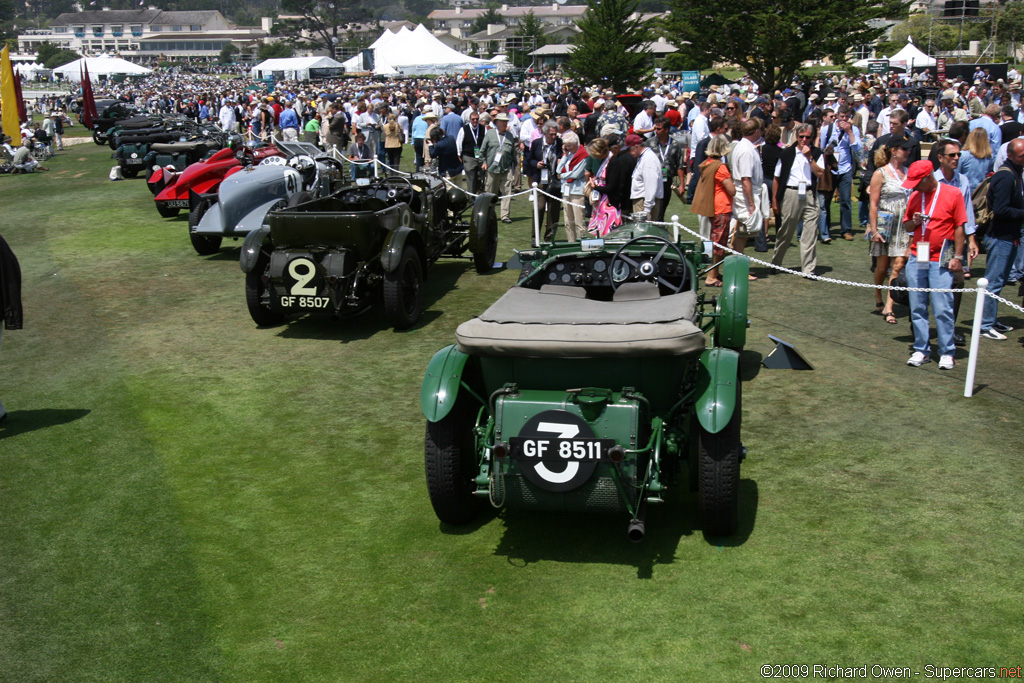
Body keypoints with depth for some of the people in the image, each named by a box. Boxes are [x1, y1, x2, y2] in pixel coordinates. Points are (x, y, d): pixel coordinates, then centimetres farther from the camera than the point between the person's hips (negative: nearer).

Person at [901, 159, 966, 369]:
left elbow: (959, 227, -1)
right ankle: (921, 350, 13)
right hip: (916, 260, 5)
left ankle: (946, 353, 4)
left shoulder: (952, 194, -3)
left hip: (941, 261, -4)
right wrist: (914, 222, -5)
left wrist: (958, 256, -6)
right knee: (917, 308, 5)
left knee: (942, 308, -5)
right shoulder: (914, 197, 11)